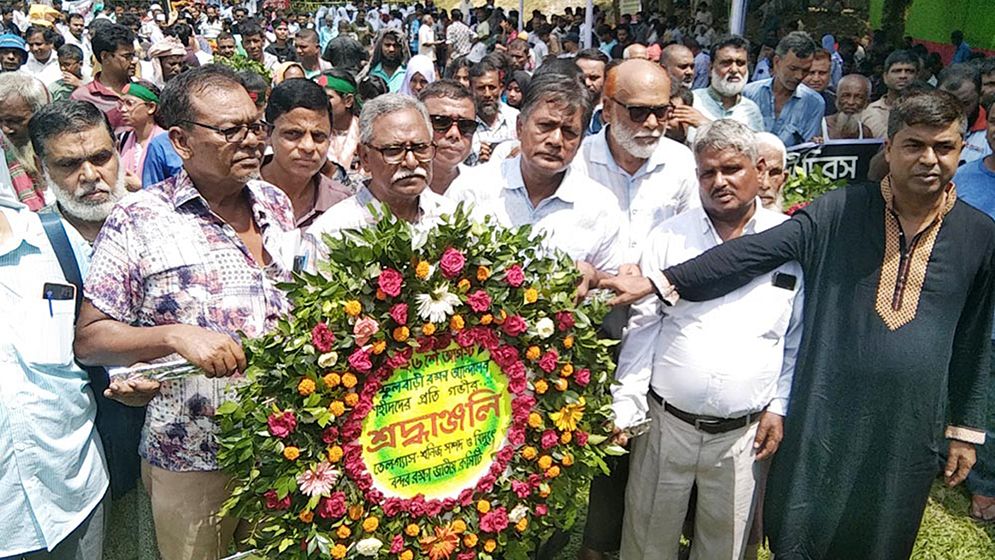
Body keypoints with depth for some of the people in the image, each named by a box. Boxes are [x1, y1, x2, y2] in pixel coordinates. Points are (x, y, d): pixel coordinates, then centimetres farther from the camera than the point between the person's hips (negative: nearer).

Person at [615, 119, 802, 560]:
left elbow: (798, 338, 6)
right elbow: (642, 327, -3)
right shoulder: (669, 237, -2)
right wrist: (626, 410, -7)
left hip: (745, 433, 0)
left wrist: (780, 407, 2)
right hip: (665, 423, 0)